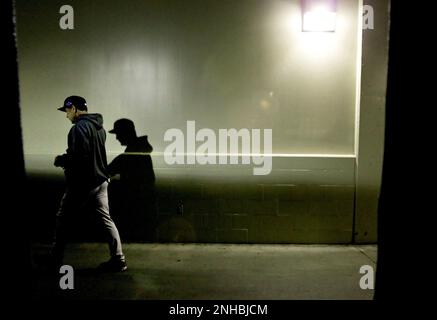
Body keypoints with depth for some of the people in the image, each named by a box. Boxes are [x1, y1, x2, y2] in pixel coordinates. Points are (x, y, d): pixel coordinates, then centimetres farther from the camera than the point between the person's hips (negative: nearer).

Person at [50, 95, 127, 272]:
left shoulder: (79, 127, -16)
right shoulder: (99, 126, 13)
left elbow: (79, 157, -25)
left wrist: (60, 160, -8)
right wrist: (67, 158, 18)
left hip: (82, 184, -8)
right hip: (100, 181, 8)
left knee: (63, 218, 10)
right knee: (106, 219, 7)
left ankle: (56, 257, 22)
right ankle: (118, 259, 6)